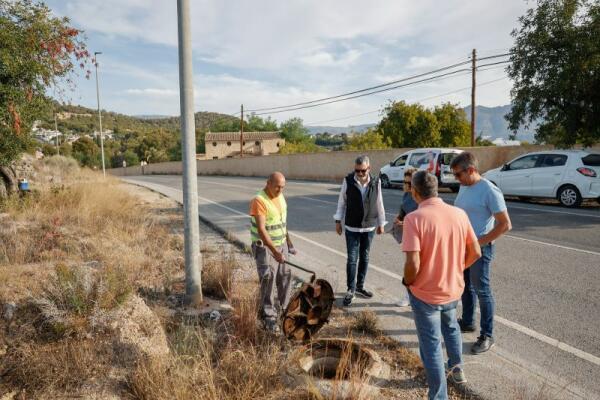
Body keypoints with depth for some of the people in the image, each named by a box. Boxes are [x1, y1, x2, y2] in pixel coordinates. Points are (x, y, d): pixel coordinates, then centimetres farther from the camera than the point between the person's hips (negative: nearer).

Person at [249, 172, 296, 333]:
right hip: (265, 247, -8)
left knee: (285, 277, 14)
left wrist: (288, 243, 16)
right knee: (268, 282, -6)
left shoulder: (280, 196, 4)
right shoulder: (259, 201, -22)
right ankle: (269, 318, 5)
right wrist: (274, 251, -33)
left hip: (281, 245, 8)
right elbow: (261, 230, -28)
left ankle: (282, 308, 33)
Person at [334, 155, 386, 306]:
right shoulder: (348, 180, -9)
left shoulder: (376, 182, -4)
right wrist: (338, 220, 0)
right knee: (352, 259, 0)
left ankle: (360, 286, 28)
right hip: (352, 227, -2)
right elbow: (342, 201, 0)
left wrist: (381, 223, 8)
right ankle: (350, 289, 12)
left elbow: (379, 203, 4)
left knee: (364, 258, 13)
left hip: (369, 227, 2)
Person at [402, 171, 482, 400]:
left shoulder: (414, 218, -24)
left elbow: (413, 264, -27)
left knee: (431, 347, 11)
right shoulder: (459, 214, -7)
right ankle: (457, 369, 53)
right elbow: (475, 253, 1)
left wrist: (408, 282, -6)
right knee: (451, 327, 34)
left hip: (425, 293, -6)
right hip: (453, 289, 6)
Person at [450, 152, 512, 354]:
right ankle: (467, 322, 37)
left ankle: (487, 335, 16)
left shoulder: (490, 191, -19)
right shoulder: (463, 187, 5)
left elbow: (505, 224, -18)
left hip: (480, 249, -8)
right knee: (465, 287, 19)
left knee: (482, 291, 3)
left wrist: (479, 242, -19)